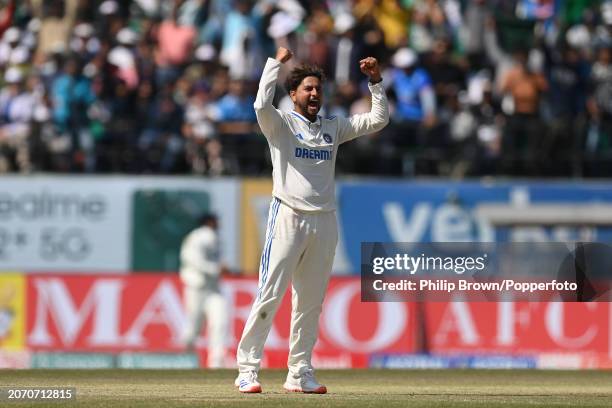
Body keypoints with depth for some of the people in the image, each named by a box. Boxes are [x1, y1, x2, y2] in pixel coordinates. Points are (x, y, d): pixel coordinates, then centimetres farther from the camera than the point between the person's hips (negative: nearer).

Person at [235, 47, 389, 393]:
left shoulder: (333, 128, 17)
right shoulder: (282, 124, 3)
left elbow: (379, 119, 15)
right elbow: (262, 105, -19)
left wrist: (376, 81, 6)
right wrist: (276, 62, -13)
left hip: (325, 222, 5)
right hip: (289, 217, -5)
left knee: (311, 301, 7)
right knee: (270, 294, -10)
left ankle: (300, 372, 12)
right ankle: (248, 368, -9)